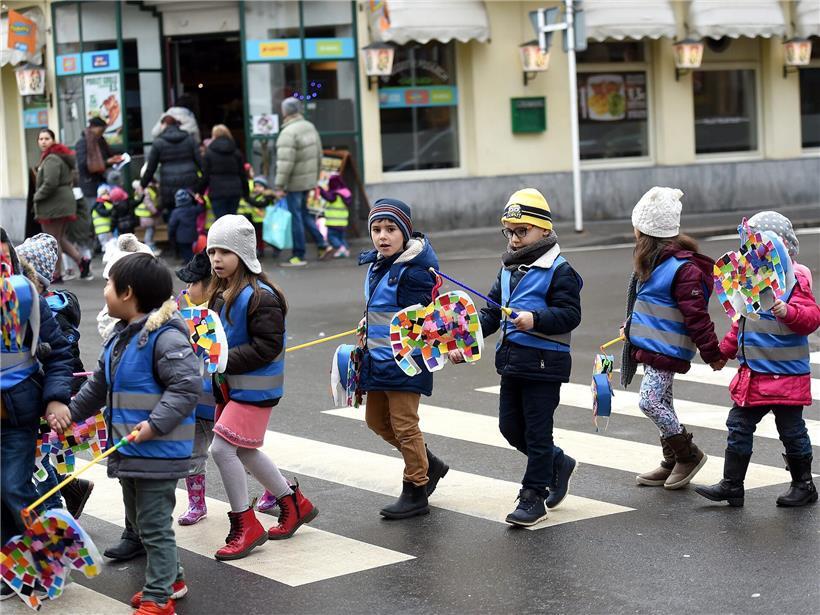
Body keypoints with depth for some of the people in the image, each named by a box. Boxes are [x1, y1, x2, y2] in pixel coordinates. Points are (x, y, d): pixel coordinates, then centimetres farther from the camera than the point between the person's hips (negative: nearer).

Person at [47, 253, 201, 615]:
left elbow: (187, 386, -25)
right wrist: (72, 411, 14)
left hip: (159, 452, -10)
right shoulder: (121, 335, 11)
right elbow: (99, 384, 22)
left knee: (154, 525, -3)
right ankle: (171, 579, 35)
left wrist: (155, 425, -30)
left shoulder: (165, 337, -20)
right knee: (138, 520, 21)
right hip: (129, 451, 10)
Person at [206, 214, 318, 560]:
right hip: (230, 386, 10)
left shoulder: (260, 296, -19)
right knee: (244, 452, 17)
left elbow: (266, 346, -23)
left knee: (222, 447, -13)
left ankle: (246, 526, 1)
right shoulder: (221, 293, 9)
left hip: (255, 388, -10)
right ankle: (295, 505, 35)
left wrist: (224, 361, -24)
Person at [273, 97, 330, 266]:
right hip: (309, 180, 8)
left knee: (296, 216, -1)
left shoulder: (288, 132, -19)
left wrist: (279, 186, -20)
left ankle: (299, 256, 5)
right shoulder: (310, 127, 8)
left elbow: (285, 163, -24)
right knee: (303, 212, 21)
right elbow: (319, 155, 15)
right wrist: (315, 177, 23)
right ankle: (321, 243, 19)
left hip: (295, 182, -8)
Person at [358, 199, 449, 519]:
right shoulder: (376, 265, 9)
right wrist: (368, 328, 13)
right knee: (376, 420, 18)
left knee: (404, 424, -2)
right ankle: (429, 465, 32)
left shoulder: (413, 271, -19)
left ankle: (415, 491, 12)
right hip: (377, 357, 10)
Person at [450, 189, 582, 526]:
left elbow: (570, 314, -17)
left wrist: (536, 319, -32)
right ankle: (558, 463, 34)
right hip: (511, 360, 8)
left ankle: (533, 496, 9)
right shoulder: (508, 269, 14)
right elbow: (491, 313, 18)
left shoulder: (559, 271, -10)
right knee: (510, 426, 13)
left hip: (544, 362, -8)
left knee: (537, 430, -1)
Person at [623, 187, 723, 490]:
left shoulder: (682, 268, -21)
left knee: (650, 401, -14)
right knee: (662, 403, 14)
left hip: (667, 349, -10)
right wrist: (632, 327, 29)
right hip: (652, 346, 10)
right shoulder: (655, 262, 10)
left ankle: (689, 454, 2)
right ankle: (672, 462, 25)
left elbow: (697, 315, -19)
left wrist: (712, 354, -16)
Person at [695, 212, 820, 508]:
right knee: (738, 425, 7)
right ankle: (731, 486, 13)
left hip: (785, 375, -8)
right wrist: (725, 350, 26)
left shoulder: (794, 278, -13)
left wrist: (788, 312, -40)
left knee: (791, 431, 5)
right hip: (752, 374, 8)